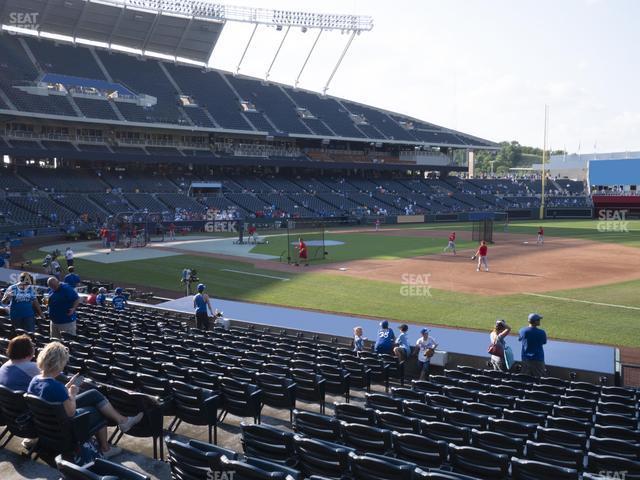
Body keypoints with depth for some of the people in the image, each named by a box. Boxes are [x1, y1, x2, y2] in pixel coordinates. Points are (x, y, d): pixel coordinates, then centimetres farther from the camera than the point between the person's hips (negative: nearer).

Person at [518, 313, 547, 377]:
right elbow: (544, 342, 1)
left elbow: (519, 339, 10)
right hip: (538, 359, -3)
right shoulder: (541, 332, -16)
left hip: (525, 358, 3)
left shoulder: (523, 331, -9)